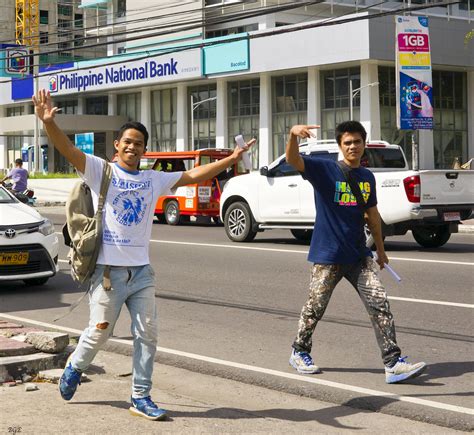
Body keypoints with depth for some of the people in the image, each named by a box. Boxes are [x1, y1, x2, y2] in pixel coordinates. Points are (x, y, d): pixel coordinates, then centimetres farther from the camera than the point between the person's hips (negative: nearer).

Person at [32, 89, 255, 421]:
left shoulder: (154, 180, 10)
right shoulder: (101, 171, -3)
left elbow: (193, 175, 10)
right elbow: (69, 150, -17)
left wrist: (230, 160, 4)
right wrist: (49, 122, -34)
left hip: (142, 272, 4)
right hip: (108, 271, -4)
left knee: (147, 335, 3)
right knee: (99, 332, 6)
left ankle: (141, 397, 13)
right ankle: (74, 368, 36)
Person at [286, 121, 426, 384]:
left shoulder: (367, 177, 9)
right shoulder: (325, 170, -8)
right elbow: (293, 160, -24)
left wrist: (381, 250, 23)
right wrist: (293, 134, -44)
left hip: (359, 255, 5)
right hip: (327, 256, -4)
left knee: (380, 305, -4)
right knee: (315, 308, 7)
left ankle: (394, 363, -4)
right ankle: (300, 352, 30)